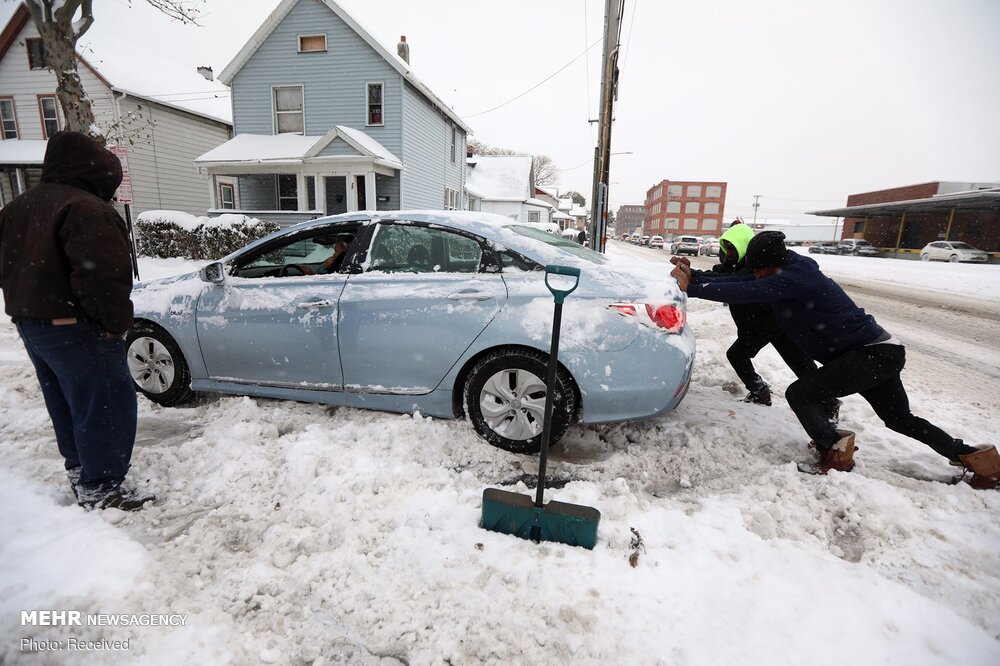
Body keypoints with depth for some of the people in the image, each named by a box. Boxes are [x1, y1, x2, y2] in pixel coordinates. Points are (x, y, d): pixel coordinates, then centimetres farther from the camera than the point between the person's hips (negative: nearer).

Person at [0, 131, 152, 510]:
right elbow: (102, 276, -25)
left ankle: (78, 471, 34)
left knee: (66, 404, 21)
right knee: (104, 406, -4)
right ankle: (99, 490, 1)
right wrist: (116, 322, -15)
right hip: (74, 327, -10)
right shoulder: (86, 209, -18)